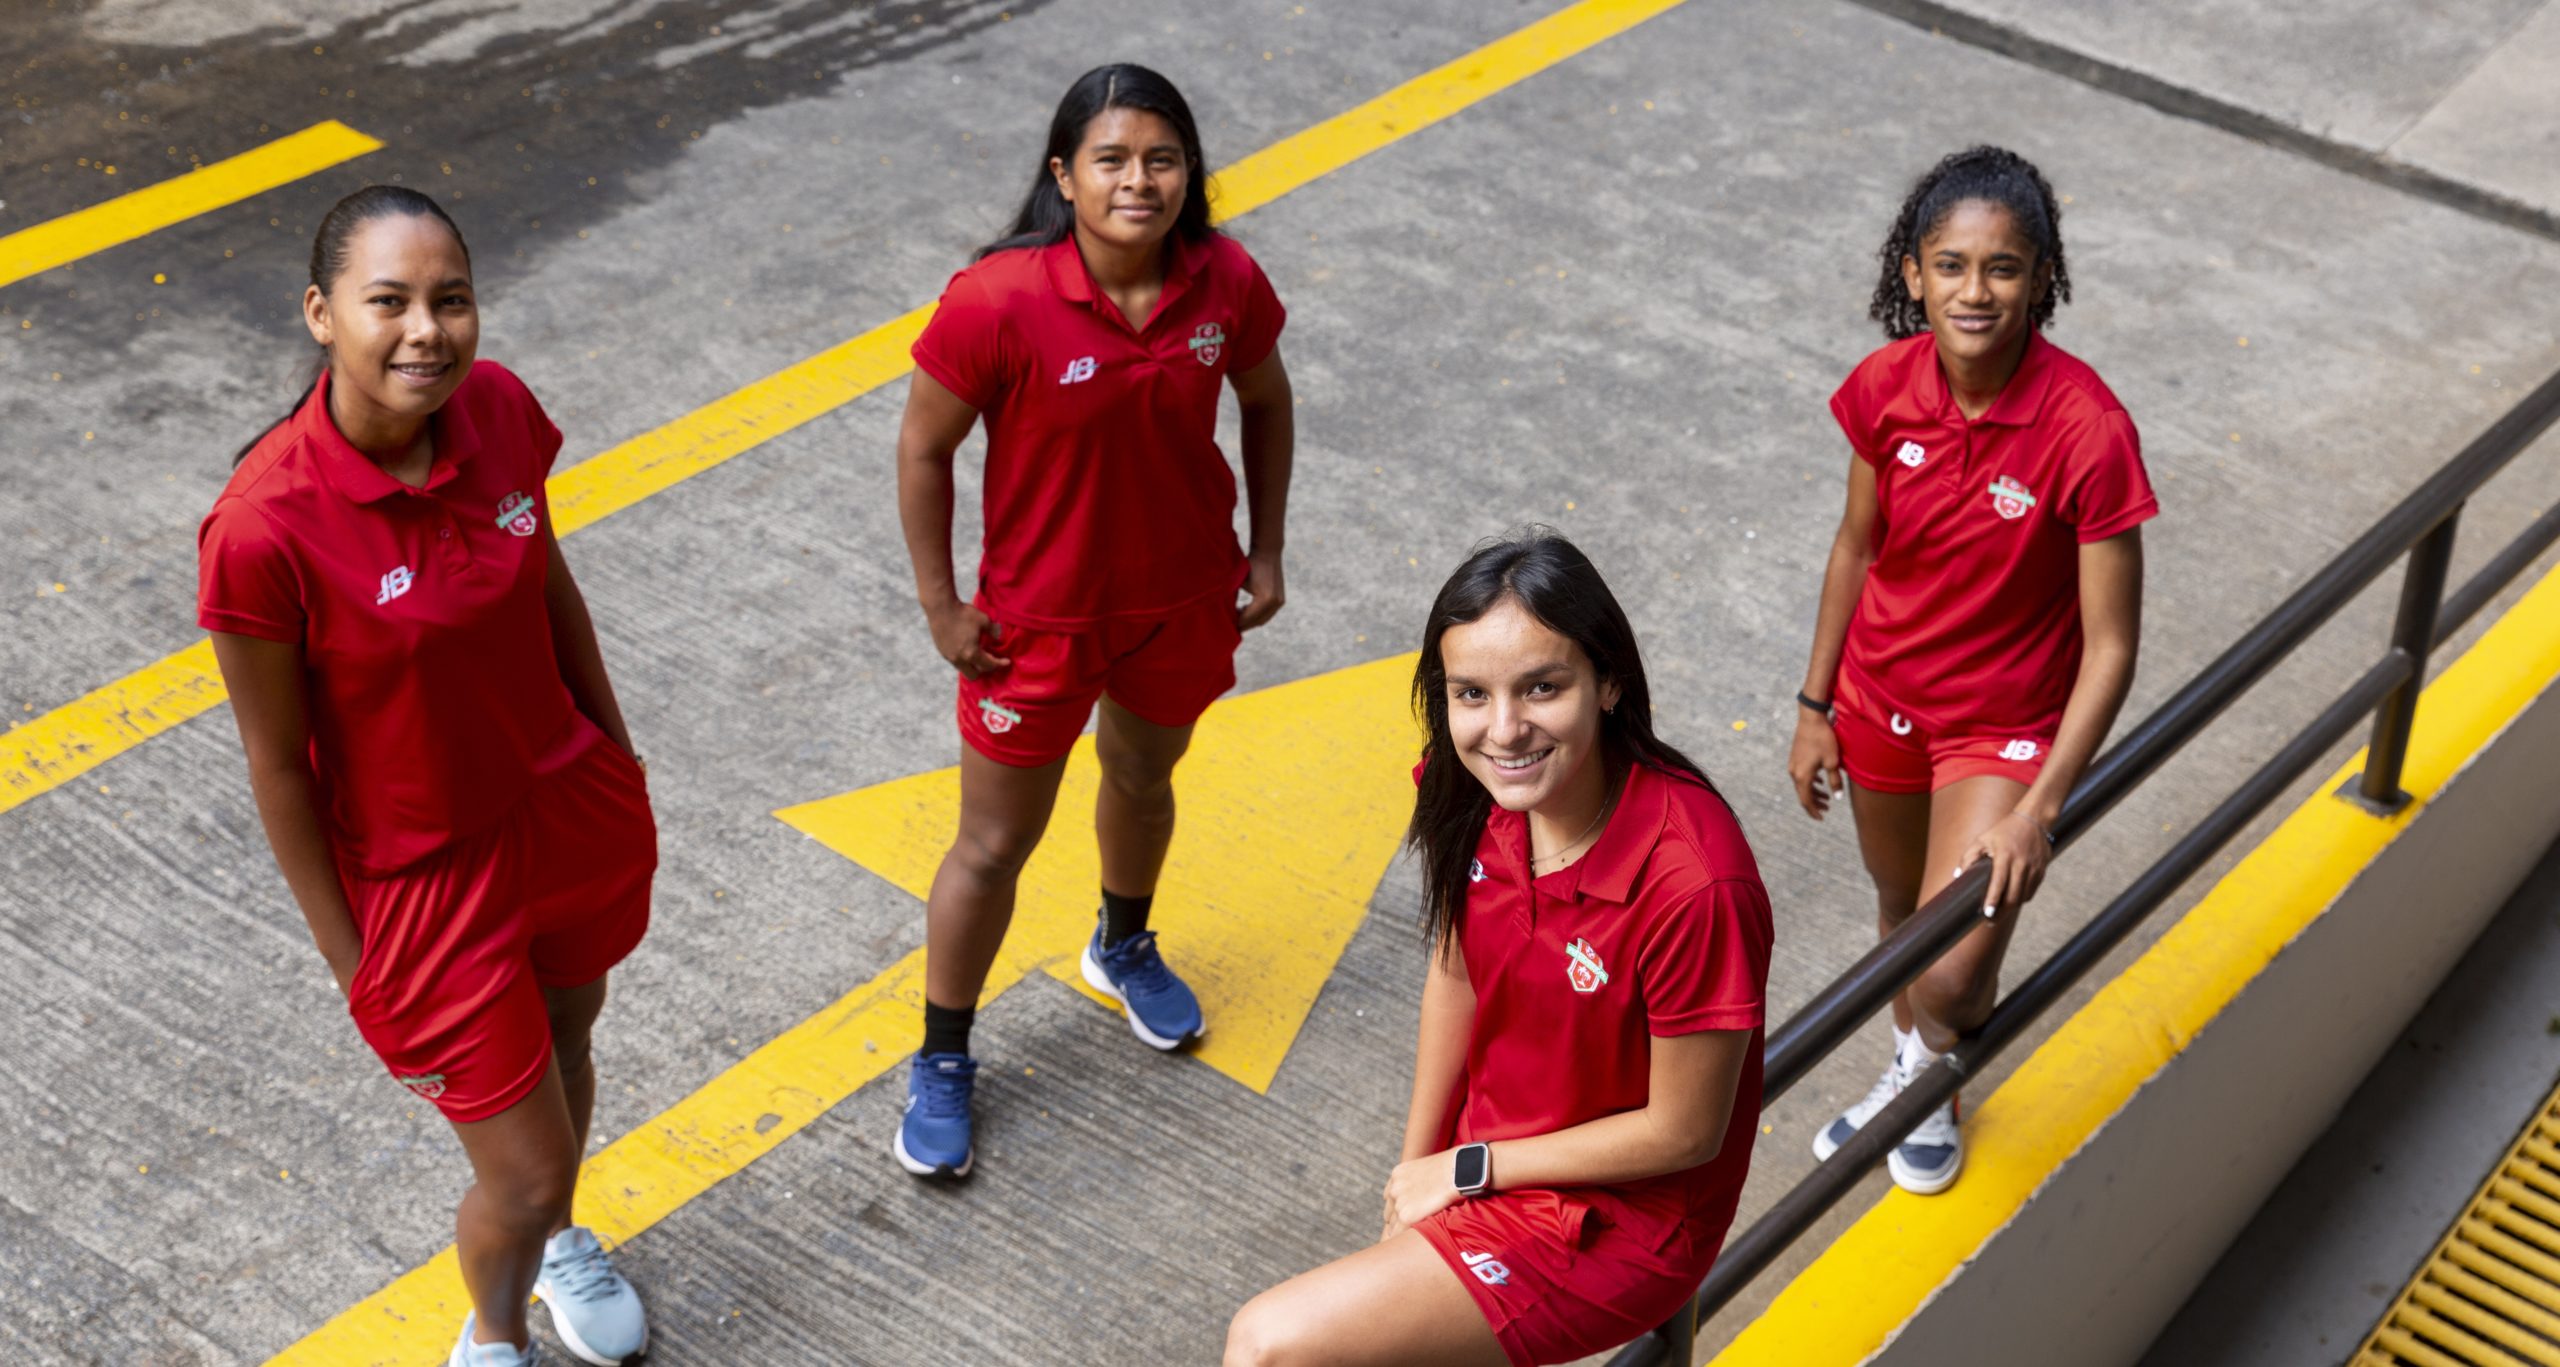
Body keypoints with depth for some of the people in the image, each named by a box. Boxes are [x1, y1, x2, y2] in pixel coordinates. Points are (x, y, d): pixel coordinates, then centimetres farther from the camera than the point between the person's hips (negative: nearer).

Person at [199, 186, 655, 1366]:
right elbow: (277, 762, -17)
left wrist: (617, 755, 13)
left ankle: (558, 1241, 62)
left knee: (566, 1039, 29)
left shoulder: (498, 407, -14)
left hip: (574, 804, 5)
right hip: (427, 872, -5)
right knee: (523, 1177, 8)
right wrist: (349, 957, -9)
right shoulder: (265, 527, -30)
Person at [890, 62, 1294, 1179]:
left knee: (1143, 774, 29)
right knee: (994, 846, 8)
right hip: (1040, 615, -4)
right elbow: (925, 447, -15)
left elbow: (1265, 404, 4)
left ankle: (1123, 949, 59)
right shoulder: (1000, 302, -27)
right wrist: (940, 603, -11)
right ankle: (941, 1064, 29)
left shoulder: (1226, 282, -15)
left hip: (1186, 597, 4)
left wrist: (1265, 551, 4)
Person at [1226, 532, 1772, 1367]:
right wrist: (1416, 1169, 3)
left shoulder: (1692, 882, -32)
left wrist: (1467, 1168, -11)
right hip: (1484, 1156, 6)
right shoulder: (1469, 794, -11)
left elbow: (1683, 1132, -19)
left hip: (1616, 1214, -6)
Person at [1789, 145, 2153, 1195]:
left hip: (2007, 723, -4)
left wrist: (2038, 810, -24)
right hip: (1883, 697, 4)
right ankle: (1912, 1068, 56)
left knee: (1950, 984, -10)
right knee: (1900, 905, 26)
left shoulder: (2086, 429, -28)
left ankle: (1936, 1067, 27)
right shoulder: (1887, 387, -15)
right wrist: (1816, 704, 7)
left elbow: (2110, 646, -21)